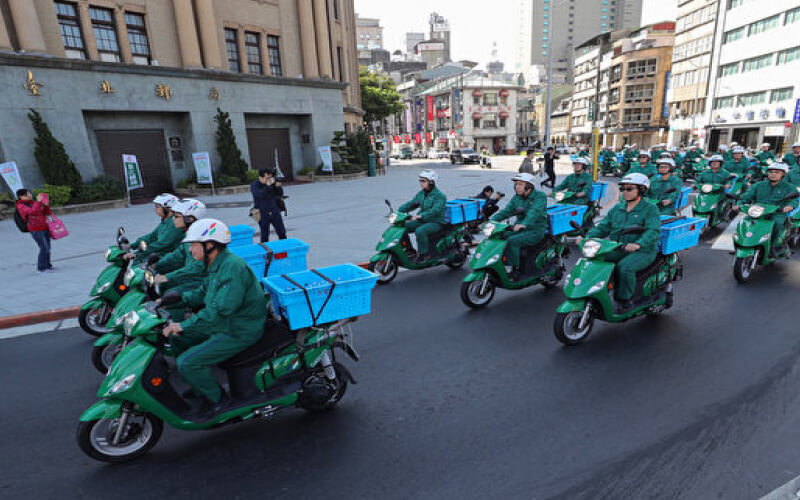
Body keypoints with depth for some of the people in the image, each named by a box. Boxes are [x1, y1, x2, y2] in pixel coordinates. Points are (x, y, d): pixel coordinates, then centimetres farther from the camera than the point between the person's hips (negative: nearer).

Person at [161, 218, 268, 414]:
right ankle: (200, 385, 29)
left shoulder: (233, 267, -26)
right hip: (224, 323, 11)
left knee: (186, 363, -15)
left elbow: (220, 309, -32)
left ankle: (216, 397, 8)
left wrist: (183, 325, -28)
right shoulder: (217, 265, 7)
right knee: (176, 338, 17)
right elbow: (204, 292, 22)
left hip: (239, 332, -10)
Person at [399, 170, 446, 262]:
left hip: (436, 222, -8)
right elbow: (411, 204, 11)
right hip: (422, 220, 8)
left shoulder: (439, 195, -14)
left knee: (420, 231, -34)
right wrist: (398, 211, -4)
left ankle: (425, 253, -17)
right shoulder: (421, 193, 11)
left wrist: (420, 216, -40)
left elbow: (435, 210, -28)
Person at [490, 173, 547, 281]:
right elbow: (506, 211, 2)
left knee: (512, 241, -29)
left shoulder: (540, 196, -8)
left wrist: (524, 224, -46)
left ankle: (516, 270, -18)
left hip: (535, 231, -7)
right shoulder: (517, 198, 12)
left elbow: (535, 212, -27)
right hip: (520, 229, 7)